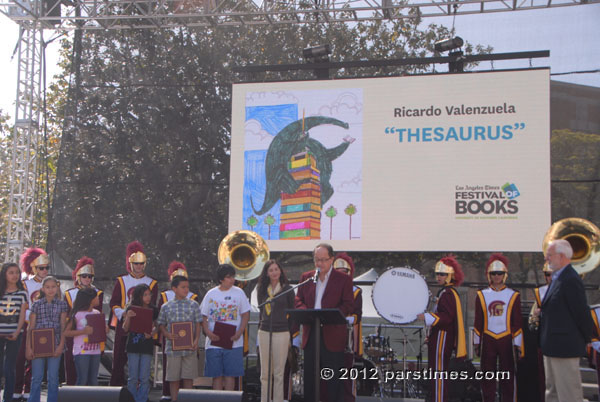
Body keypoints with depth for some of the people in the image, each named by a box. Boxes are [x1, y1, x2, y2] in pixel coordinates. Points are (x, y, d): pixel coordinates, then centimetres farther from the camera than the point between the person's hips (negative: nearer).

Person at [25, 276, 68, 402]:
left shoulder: (62, 304, 4)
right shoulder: (36, 304, 3)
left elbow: (63, 326, 3)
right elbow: (31, 327, 2)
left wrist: (61, 345, -6)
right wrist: (28, 347, -3)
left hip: (55, 345, 0)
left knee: (53, 378, 5)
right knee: (37, 377, 3)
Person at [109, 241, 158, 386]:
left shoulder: (151, 283, 10)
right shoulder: (121, 281, 9)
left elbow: (151, 306, 6)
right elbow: (114, 303, 4)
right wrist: (124, 315, -13)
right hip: (123, 325, 0)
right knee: (119, 358, 0)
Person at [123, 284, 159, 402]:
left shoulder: (153, 310, 4)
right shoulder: (131, 309, 1)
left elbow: (156, 327, 8)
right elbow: (125, 329, -2)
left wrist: (151, 333, -13)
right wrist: (128, 317, -18)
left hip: (147, 347, 1)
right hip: (133, 346, -1)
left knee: (144, 378, 0)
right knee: (133, 378, 2)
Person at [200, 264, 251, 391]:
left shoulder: (238, 293, 4)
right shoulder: (211, 294, 5)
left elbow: (245, 314, 6)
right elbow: (203, 316, 7)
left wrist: (239, 332, -9)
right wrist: (208, 332, -10)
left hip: (233, 342, -1)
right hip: (214, 341, 1)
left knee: (230, 374, -1)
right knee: (216, 375, 4)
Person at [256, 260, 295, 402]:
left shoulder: (287, 289, 0)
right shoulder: (262, 290, 9)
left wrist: (291, 336, 0)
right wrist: (260, 328, 13)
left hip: (282, 333, -3)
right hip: (264, 332, 3)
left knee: (279, 373, 0)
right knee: (265, 373, 5)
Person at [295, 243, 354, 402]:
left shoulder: (343, 279, 0)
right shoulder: (306, 277, 12)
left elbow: (348, 305, -5)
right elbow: (298, 300, 12)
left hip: (332, 334, -4)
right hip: (310, 333, 4)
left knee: (334, 378, 0)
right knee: (309, 376, 10)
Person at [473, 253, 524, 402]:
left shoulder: (513, 295, 3)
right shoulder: (481, 295, 5)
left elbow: (518, 322, 3)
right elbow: (478, 322, 7)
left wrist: (518, 344, 0)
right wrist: (477, 343, 6)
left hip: (507, 340, -1)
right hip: (487, 341, 1)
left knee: (508, 376, 3)